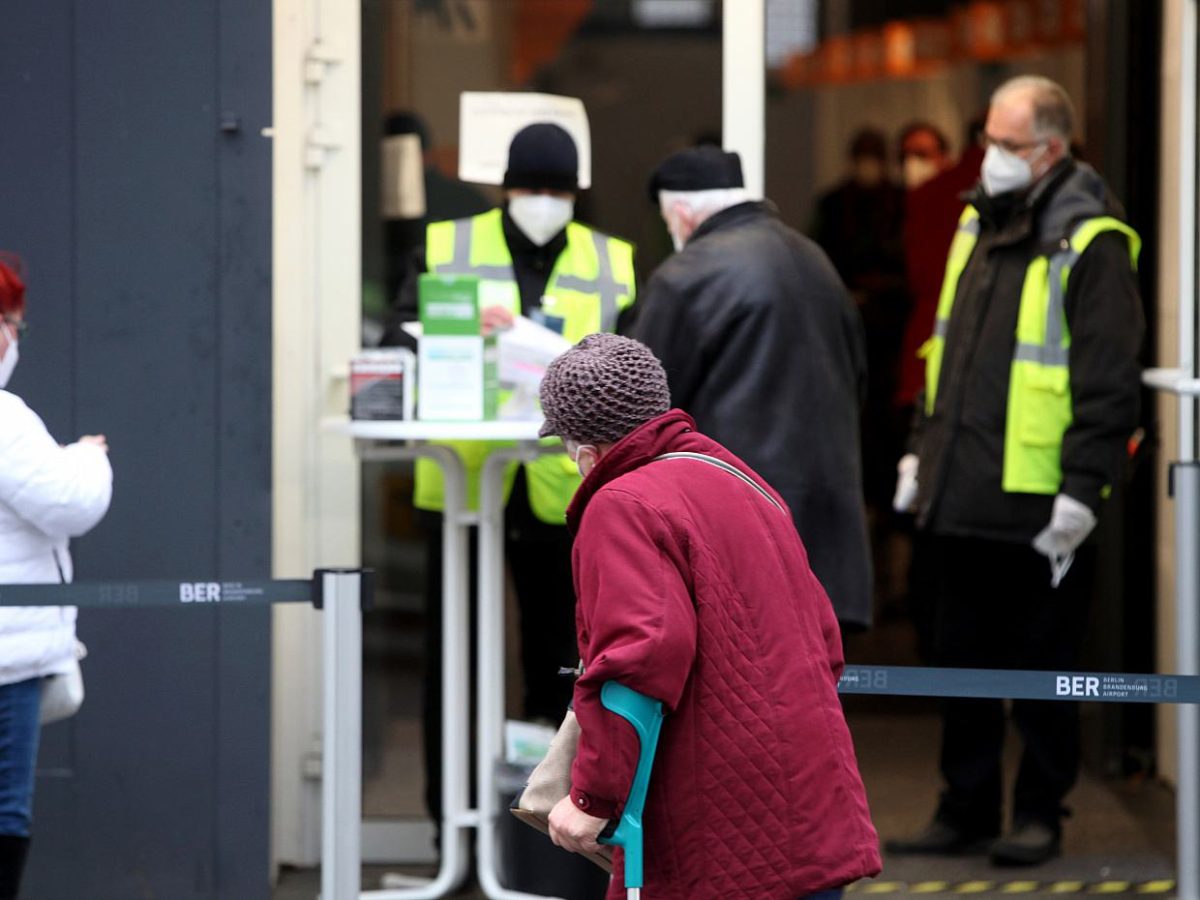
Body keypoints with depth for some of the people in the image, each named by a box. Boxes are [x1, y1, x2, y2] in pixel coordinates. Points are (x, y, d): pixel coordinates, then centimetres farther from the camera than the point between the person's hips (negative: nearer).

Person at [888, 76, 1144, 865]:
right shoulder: (979, 224, 13)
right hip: (965, 495, 7)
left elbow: (1108, 383, -14)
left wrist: (1080, 491, -18)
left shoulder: (1089, 244, -11)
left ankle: (1040, 814, 14)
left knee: (1043, 665, 4)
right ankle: (967, 809, 22)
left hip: (1040, 502, -7)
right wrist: (923, 449, 17)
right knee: (964, 658, 13)